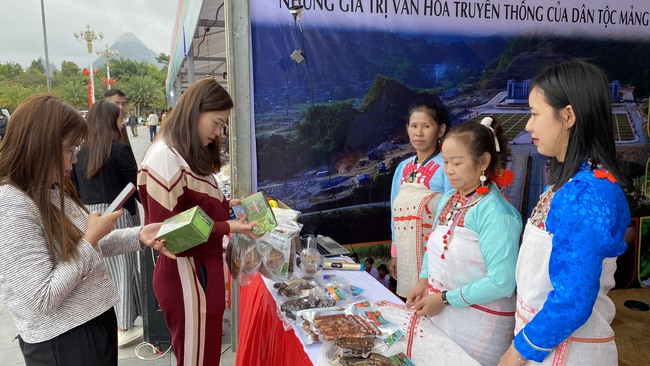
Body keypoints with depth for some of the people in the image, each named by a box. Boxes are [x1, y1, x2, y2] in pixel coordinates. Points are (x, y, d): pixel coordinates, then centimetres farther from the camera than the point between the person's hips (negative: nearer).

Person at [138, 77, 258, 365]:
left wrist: (225, 206, 3)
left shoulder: (191, 155, 11)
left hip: (204, 269, 9)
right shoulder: (164, 158, -20)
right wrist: (228, 228, -22)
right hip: (186, 276, -9)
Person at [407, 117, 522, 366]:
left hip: (478, 321, -7)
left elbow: (501, 282, -26)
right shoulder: (448, 199, 2)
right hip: (439, 313, 7)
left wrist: (445, 299, -21)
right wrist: (424, 280, 0)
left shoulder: (494, 212, -22)